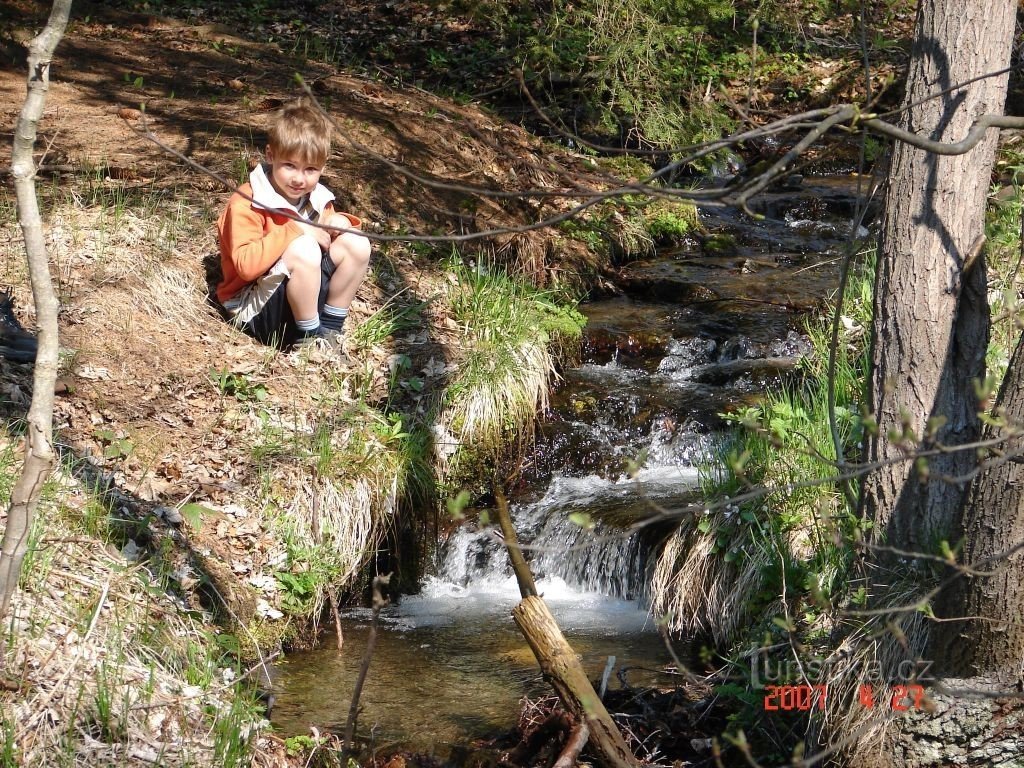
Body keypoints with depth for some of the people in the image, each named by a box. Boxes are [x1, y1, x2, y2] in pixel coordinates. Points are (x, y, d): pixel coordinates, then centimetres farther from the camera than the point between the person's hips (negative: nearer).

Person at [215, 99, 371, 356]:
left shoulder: (316, 197, 5)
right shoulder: (247, 203, -19)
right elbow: (246, 265, -32)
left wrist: (339, 224, -7)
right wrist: (294, 231, -31)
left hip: (300, 296, 7)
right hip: (253, 307, -7)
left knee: (356, 244, -6)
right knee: (303, 250, -33)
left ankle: (329, 328, -1)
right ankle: (309, 338, -16)